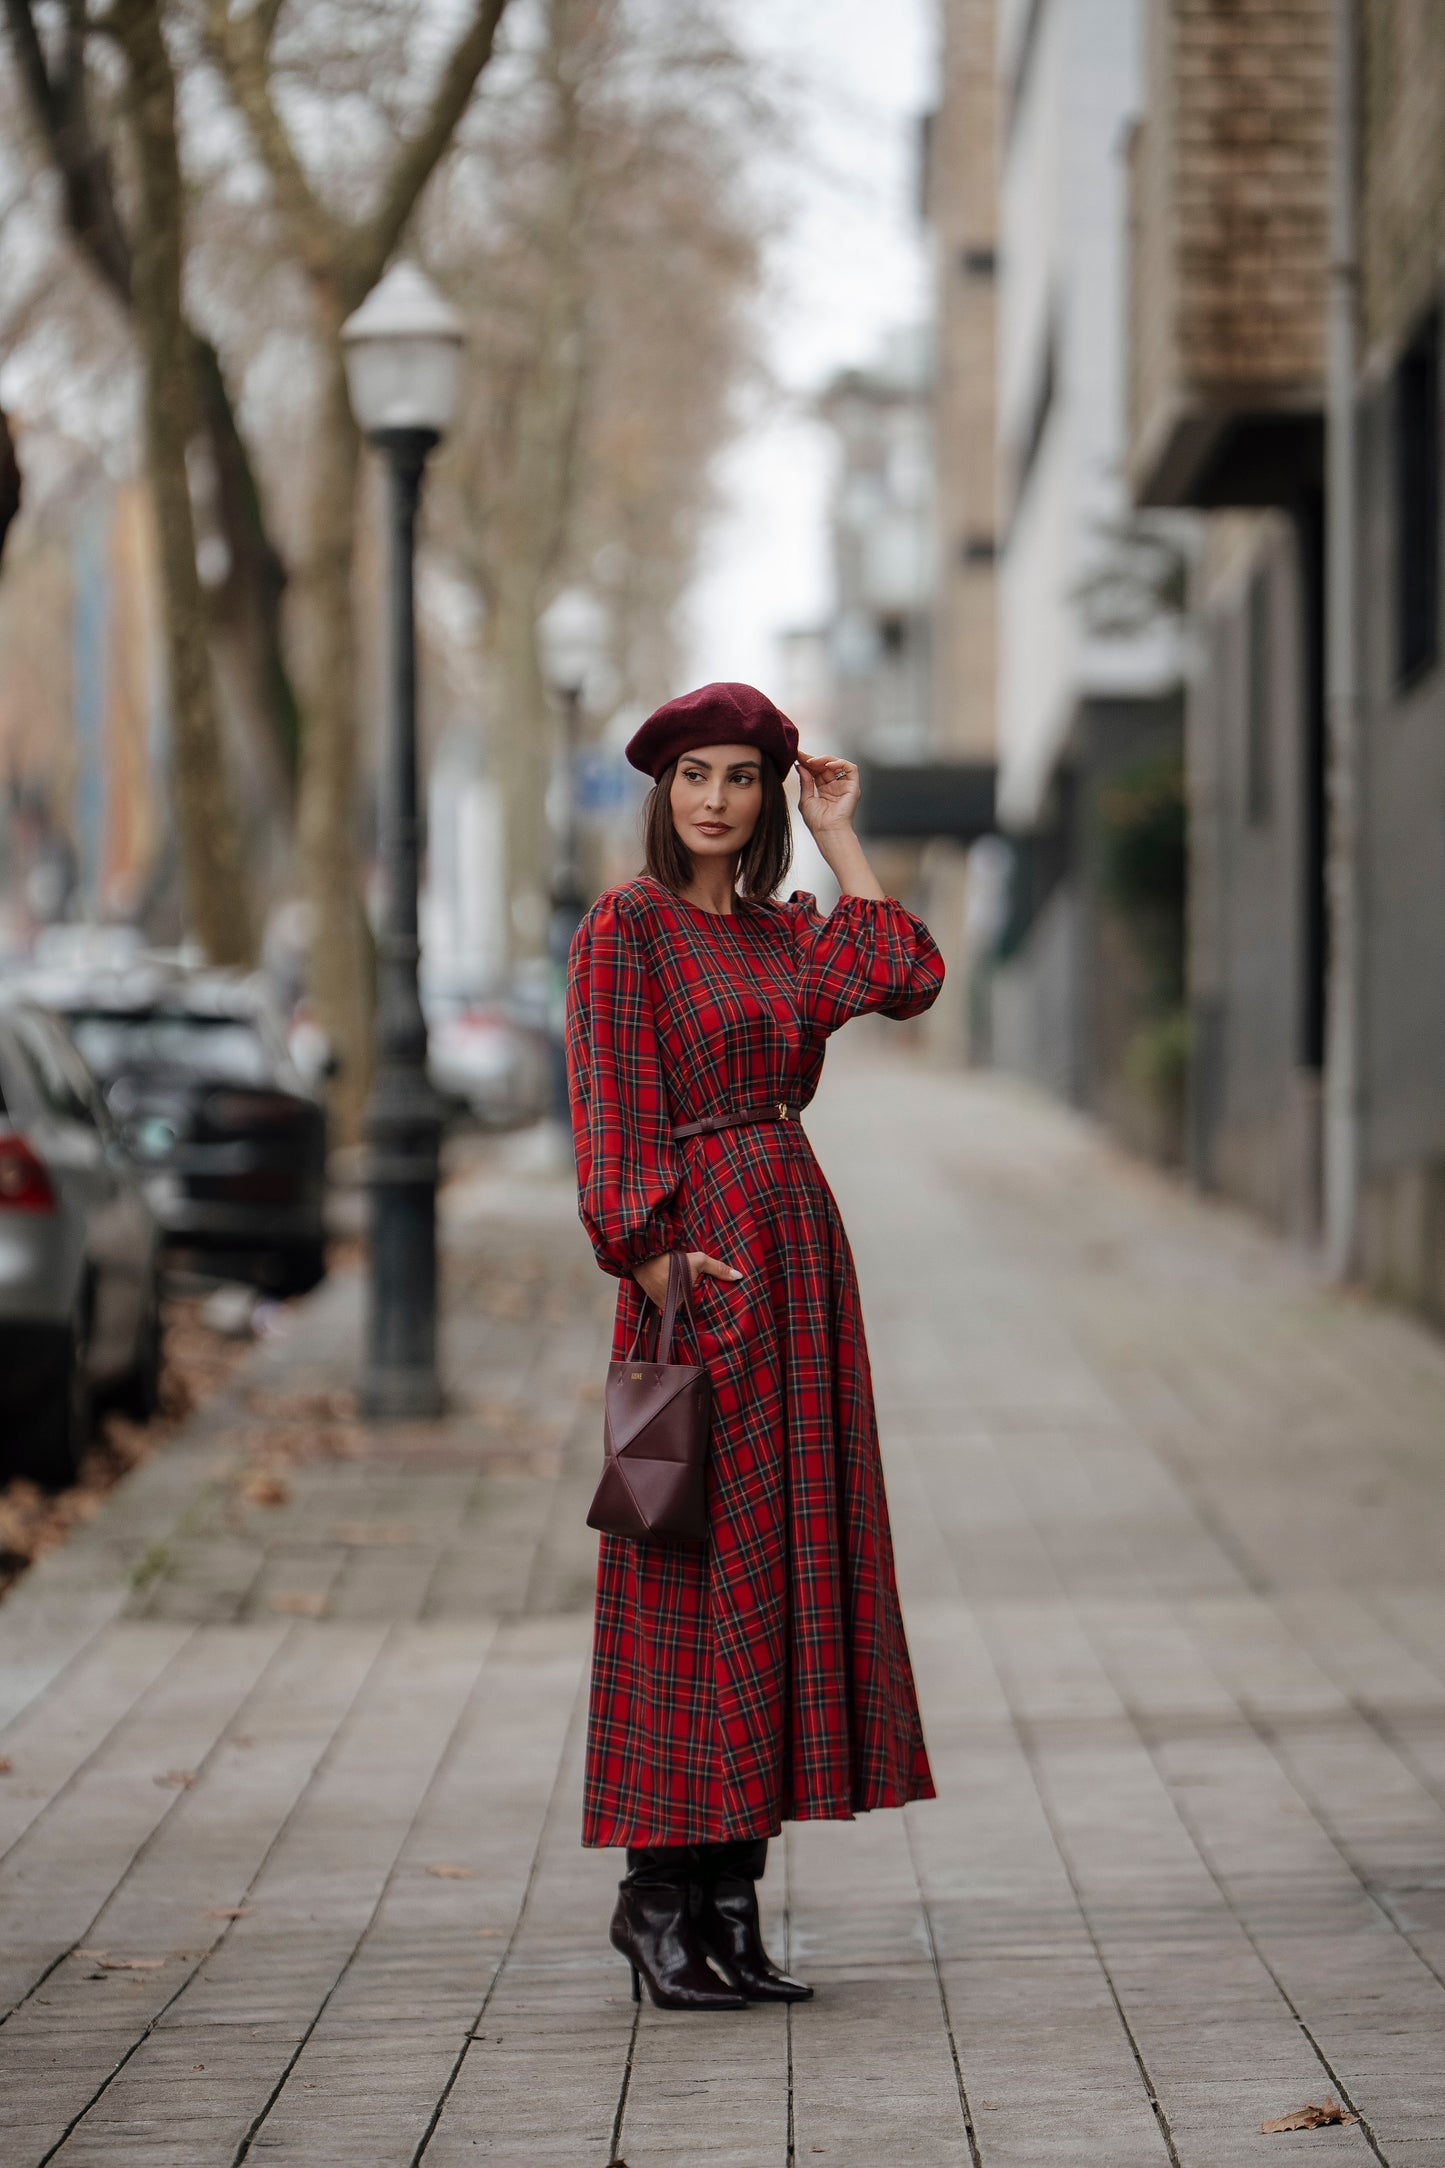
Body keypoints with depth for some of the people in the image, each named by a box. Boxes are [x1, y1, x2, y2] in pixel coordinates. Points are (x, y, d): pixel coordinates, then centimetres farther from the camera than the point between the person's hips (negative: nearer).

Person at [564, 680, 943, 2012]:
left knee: (785, 1562, 6)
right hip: (699, 1259, -7)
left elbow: (909, 979, 0)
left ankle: (733, 1899, 10)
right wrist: (653, 1263, -21)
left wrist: (839, 836, 7)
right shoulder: (626, 929, -5)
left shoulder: (784, 935, 15)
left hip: (800, 1251, 7)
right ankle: (658, 1892, 0)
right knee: (697, 1568, -7)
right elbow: (608, 1103, -11)